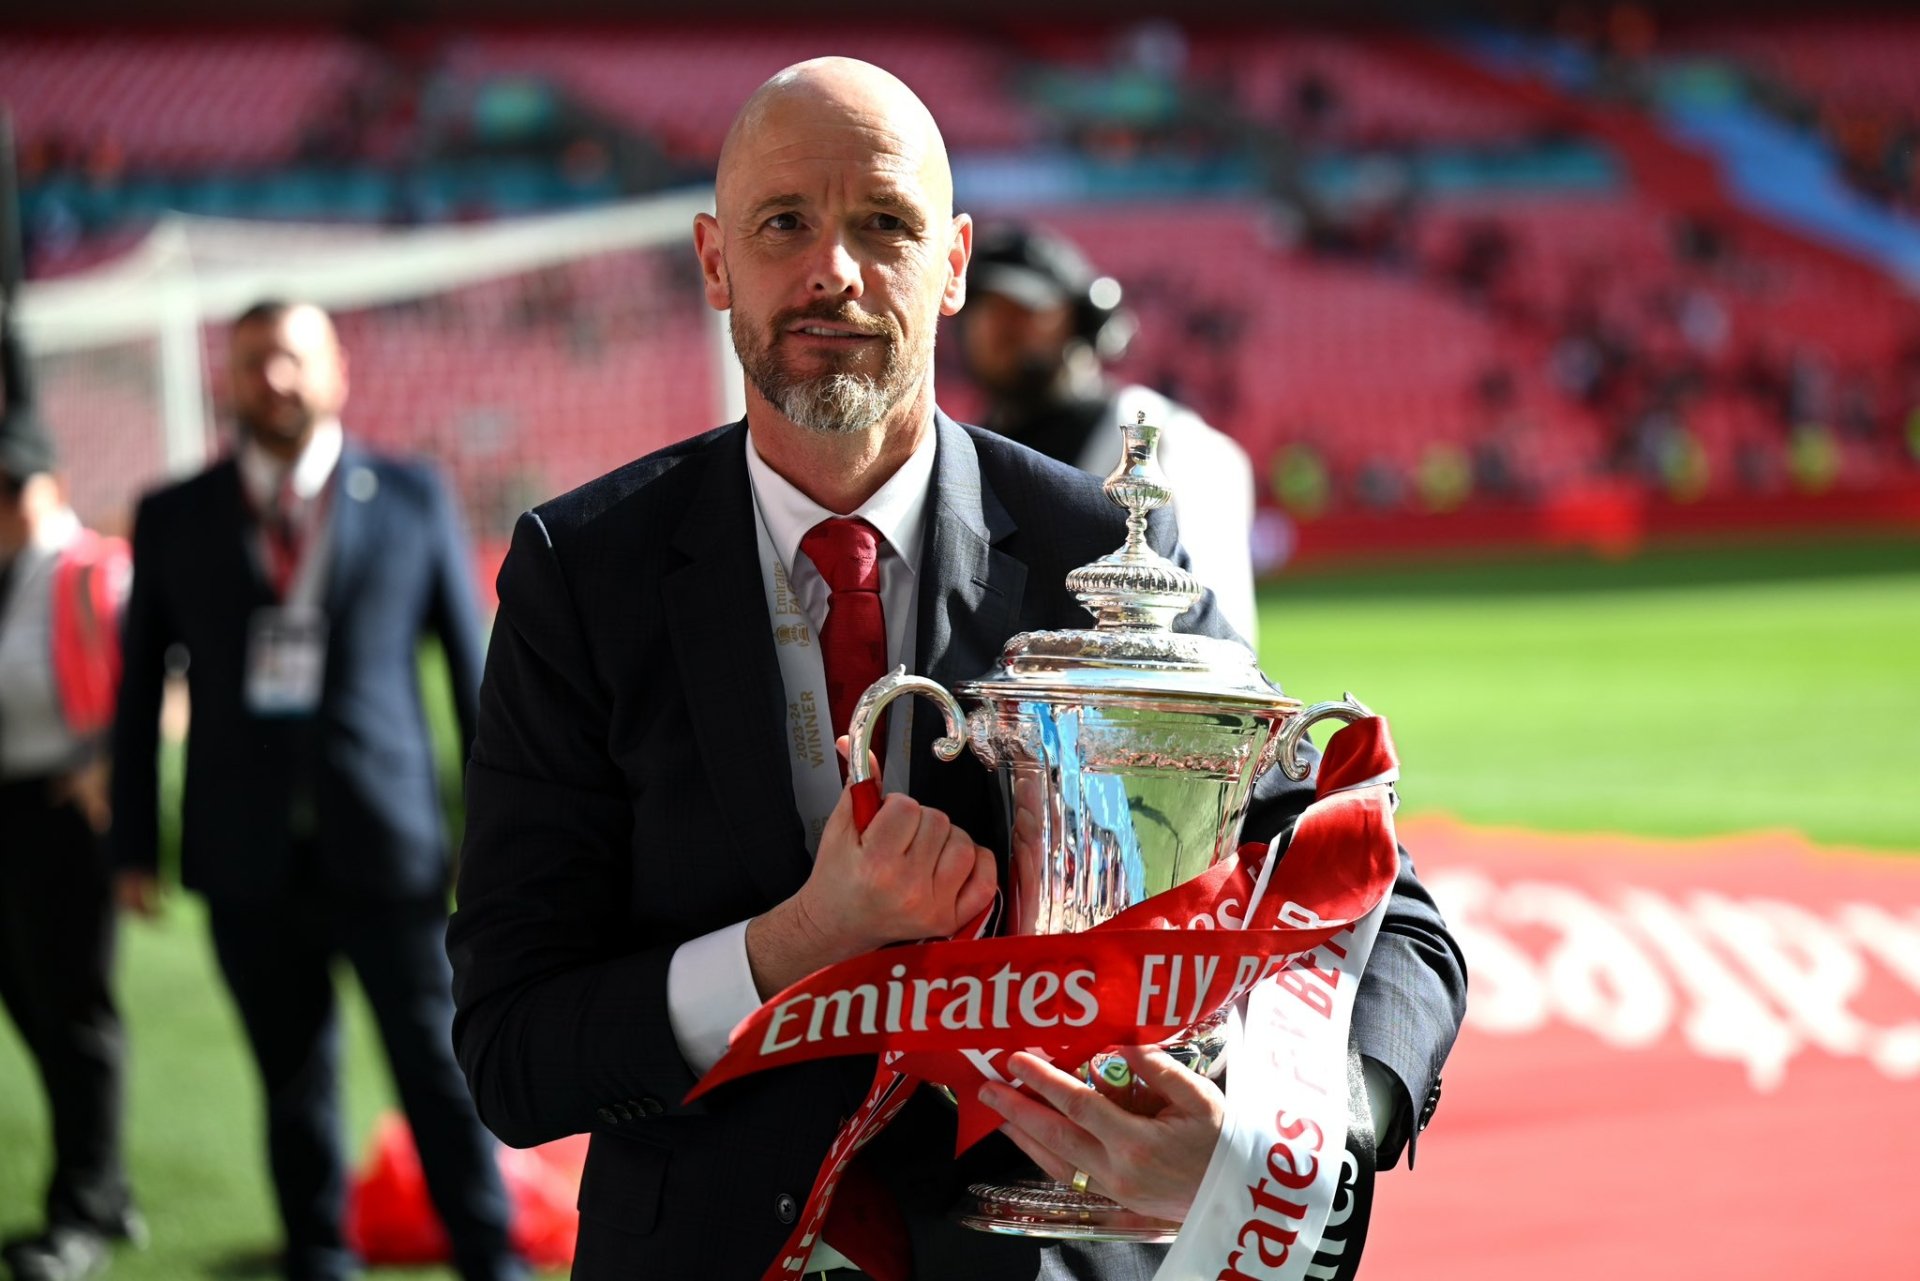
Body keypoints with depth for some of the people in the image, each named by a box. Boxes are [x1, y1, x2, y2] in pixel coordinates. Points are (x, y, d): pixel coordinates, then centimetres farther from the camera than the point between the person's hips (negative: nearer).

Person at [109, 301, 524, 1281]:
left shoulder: (411, 499, 4)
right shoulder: (174, 520, 7)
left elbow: (471, 659, 7)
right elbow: (139, 687, 10)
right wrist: (136, 844, 7)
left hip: (386, 850, -1)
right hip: (248, 862, 1)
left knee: (441, 1072, -1)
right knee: (294, 1086, 9)